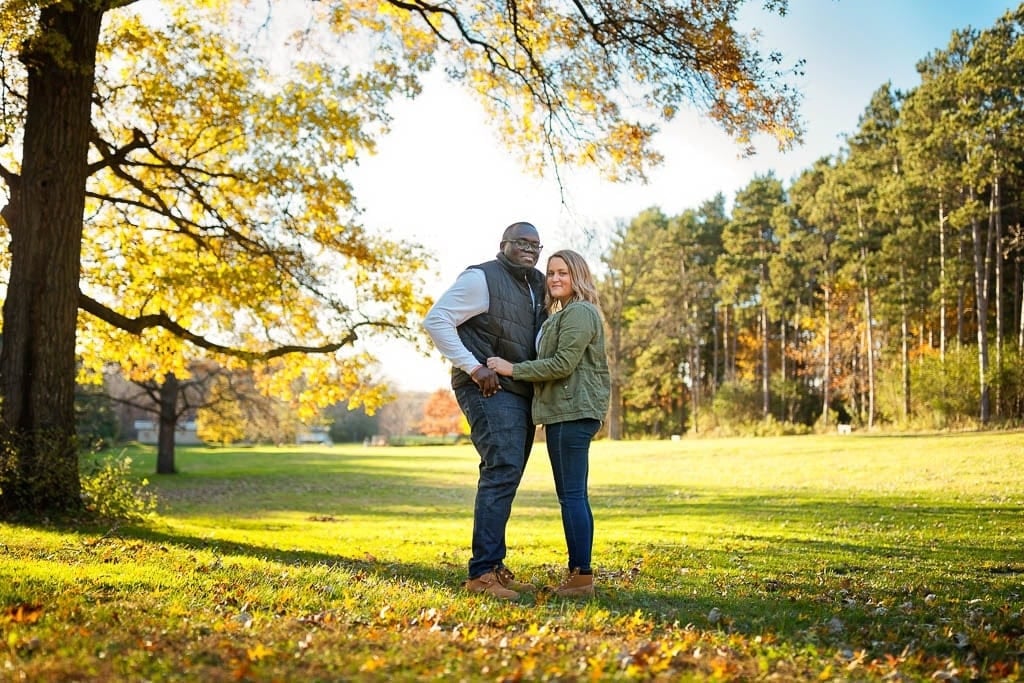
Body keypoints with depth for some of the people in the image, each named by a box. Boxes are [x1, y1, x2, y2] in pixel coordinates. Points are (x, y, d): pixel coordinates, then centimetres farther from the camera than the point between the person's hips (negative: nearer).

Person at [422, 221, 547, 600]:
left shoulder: (538, 286, 15)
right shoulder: (481, 278, -8)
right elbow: (436, 320, -13)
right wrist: (475, 368, -17)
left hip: (522, 395, 9)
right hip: (490, 391, -9)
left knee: (505, 479, 10)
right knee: (501, 472, -17)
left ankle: (493, 567, 18)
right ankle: (483, 572, -14)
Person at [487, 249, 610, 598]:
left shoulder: (579, 313, -10)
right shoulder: (560, 314, 23)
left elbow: (563, 364, -18)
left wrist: (513, 369, -13)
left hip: (573, 412, -11)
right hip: (564, 412, 11)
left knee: (572, 495, -10)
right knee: (573, 495, 11)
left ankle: (582, 575, -8)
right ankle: (578, 574, 16)